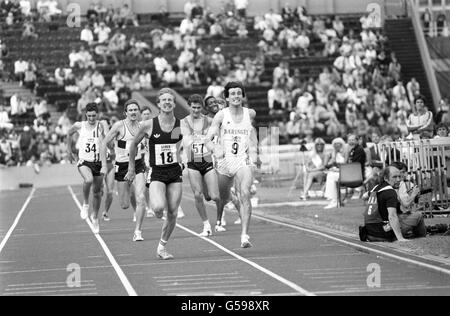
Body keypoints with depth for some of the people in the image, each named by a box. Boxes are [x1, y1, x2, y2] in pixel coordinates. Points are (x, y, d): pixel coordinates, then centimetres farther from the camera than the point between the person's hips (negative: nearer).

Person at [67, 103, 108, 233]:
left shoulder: (102, 125, -6)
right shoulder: (79, 126, -2)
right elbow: (69, 133, 20)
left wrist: (103, 131, -31)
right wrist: (69, 150, 22)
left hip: (98, 162, 1)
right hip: (84, 161, -1)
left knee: (97, 192, 11)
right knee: (88, 180, -33)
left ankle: (95, 217, 34)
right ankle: (85, 204, -9)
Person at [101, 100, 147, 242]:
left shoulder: (141, 126, 1)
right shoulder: (119, 126, -11)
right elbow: (104, 143, -6)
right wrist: (104, 165, -10)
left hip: (138, 165, 2)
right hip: (122, 166, -2)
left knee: (140, 198, -16)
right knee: (125, 205, 6)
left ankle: (138, 231, -5)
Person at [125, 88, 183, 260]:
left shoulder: (181, 125, -2)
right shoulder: (149, 125, -7)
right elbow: (133, 144, 8)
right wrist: (131, 167, 11)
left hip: (175, 173, 3)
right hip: (157, 173, -2)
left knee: (173, 214, 1)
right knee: (159, 207, -26)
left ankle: (162, 247, 18)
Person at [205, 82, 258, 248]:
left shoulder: (250, 114, 2)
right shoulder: (221, 115, -4)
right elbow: (208, 139, -8)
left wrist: (253, 149, 19)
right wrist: (215, 149, -28)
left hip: (243, 161, 0)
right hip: (224, 160, 0)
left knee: (245, 194, -22)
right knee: (223, 197, 16)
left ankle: (245, 235, -27)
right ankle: (219, 221, 51)